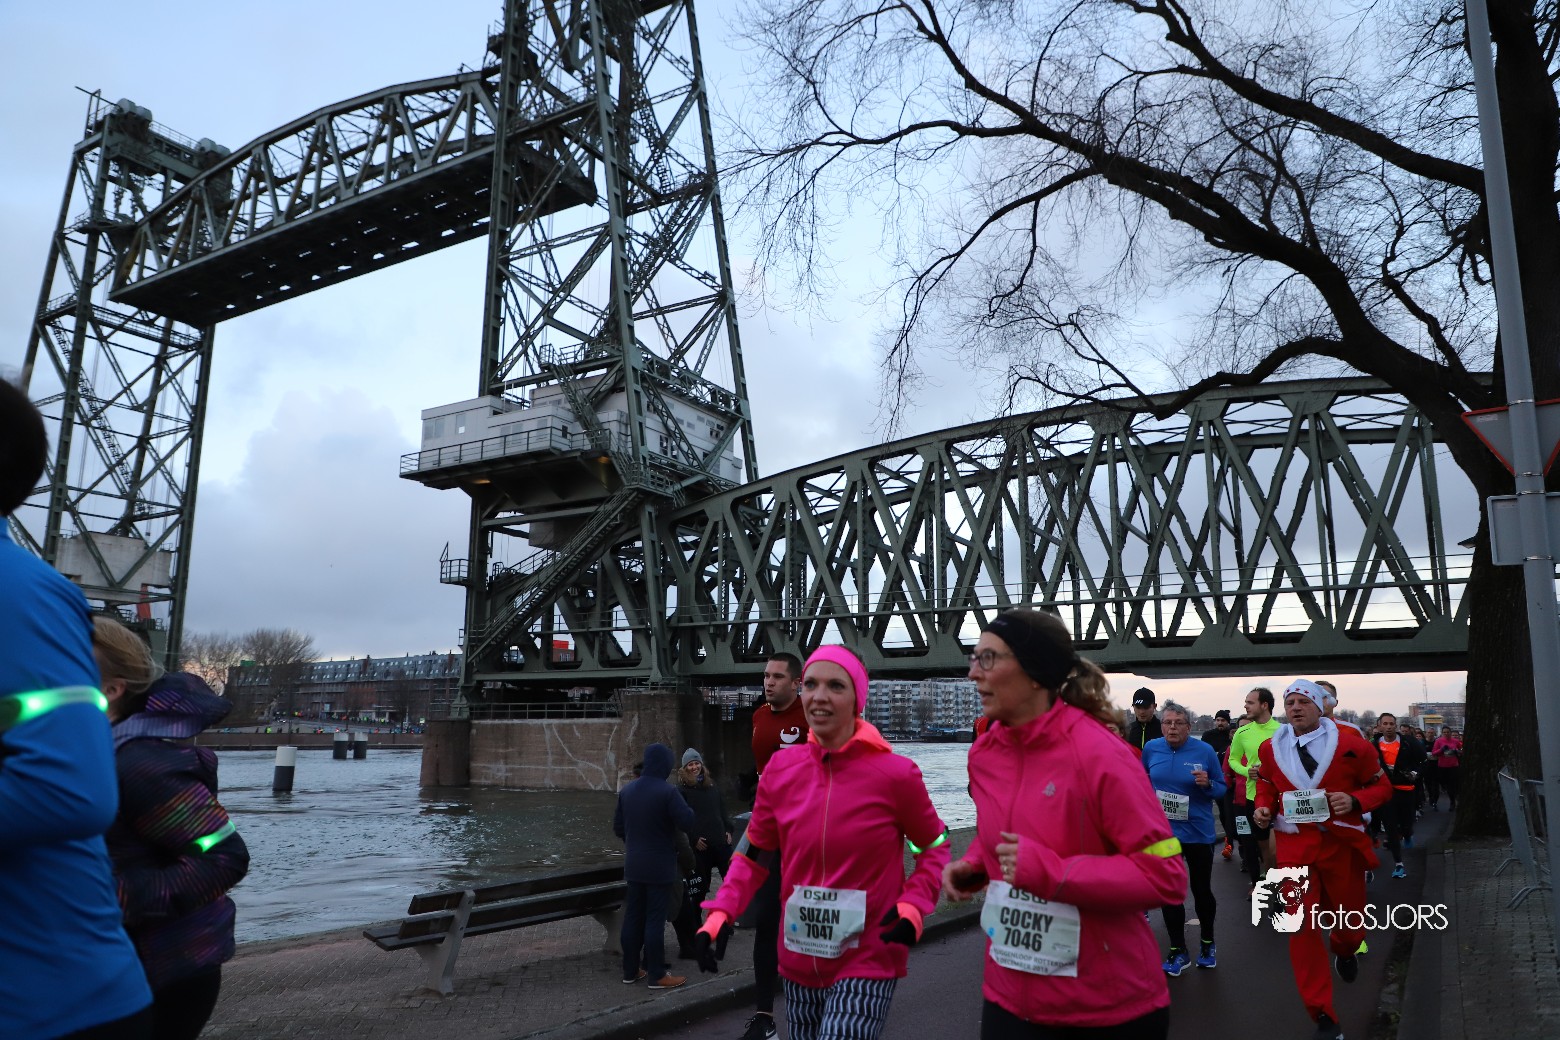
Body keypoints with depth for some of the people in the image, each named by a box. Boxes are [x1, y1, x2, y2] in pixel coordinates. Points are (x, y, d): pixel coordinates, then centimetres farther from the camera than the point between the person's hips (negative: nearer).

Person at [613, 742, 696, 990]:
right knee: (655, 920, 0)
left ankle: (630, 971, 22)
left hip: (633, 865, 6)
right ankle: (657, 975, 7)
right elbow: (687, 821, -21)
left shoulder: (627, 791, 3)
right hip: (659, 866, -6)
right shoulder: (667, 791, -18)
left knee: (633, 917, 13)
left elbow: (618, 827, 10)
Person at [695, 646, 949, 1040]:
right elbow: (754, 852, 7)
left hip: (867, 962, -4)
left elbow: (934, 848, 1)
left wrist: (913, 907, -14)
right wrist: (720, 912, -5)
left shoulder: (895, 773, -14)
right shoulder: (780, 769, -4)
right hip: (799, 960, 4)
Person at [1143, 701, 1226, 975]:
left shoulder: (1205, 751, -11)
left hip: (1198, 831, -2)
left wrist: (1207, 784, -23)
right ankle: (1178, 951, 21)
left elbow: (1222, 789, -4)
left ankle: (1207, 943, 35)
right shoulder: (1151, 749, -4)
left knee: (1201, 889, 11)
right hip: (1163, 831, 2)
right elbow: (1144, 780, 15)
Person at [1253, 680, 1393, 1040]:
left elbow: (1381, 786, 0)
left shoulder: (1350, 744, -10)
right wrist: (1264, 806, -5)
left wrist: (1354, 800, -19)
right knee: (1301, 925, -6)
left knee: (1350, 920, 18)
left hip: (1342, 842, 0)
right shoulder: (1270, 748, -2)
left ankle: (1344, 952, 59)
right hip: (1294, 845, 0)